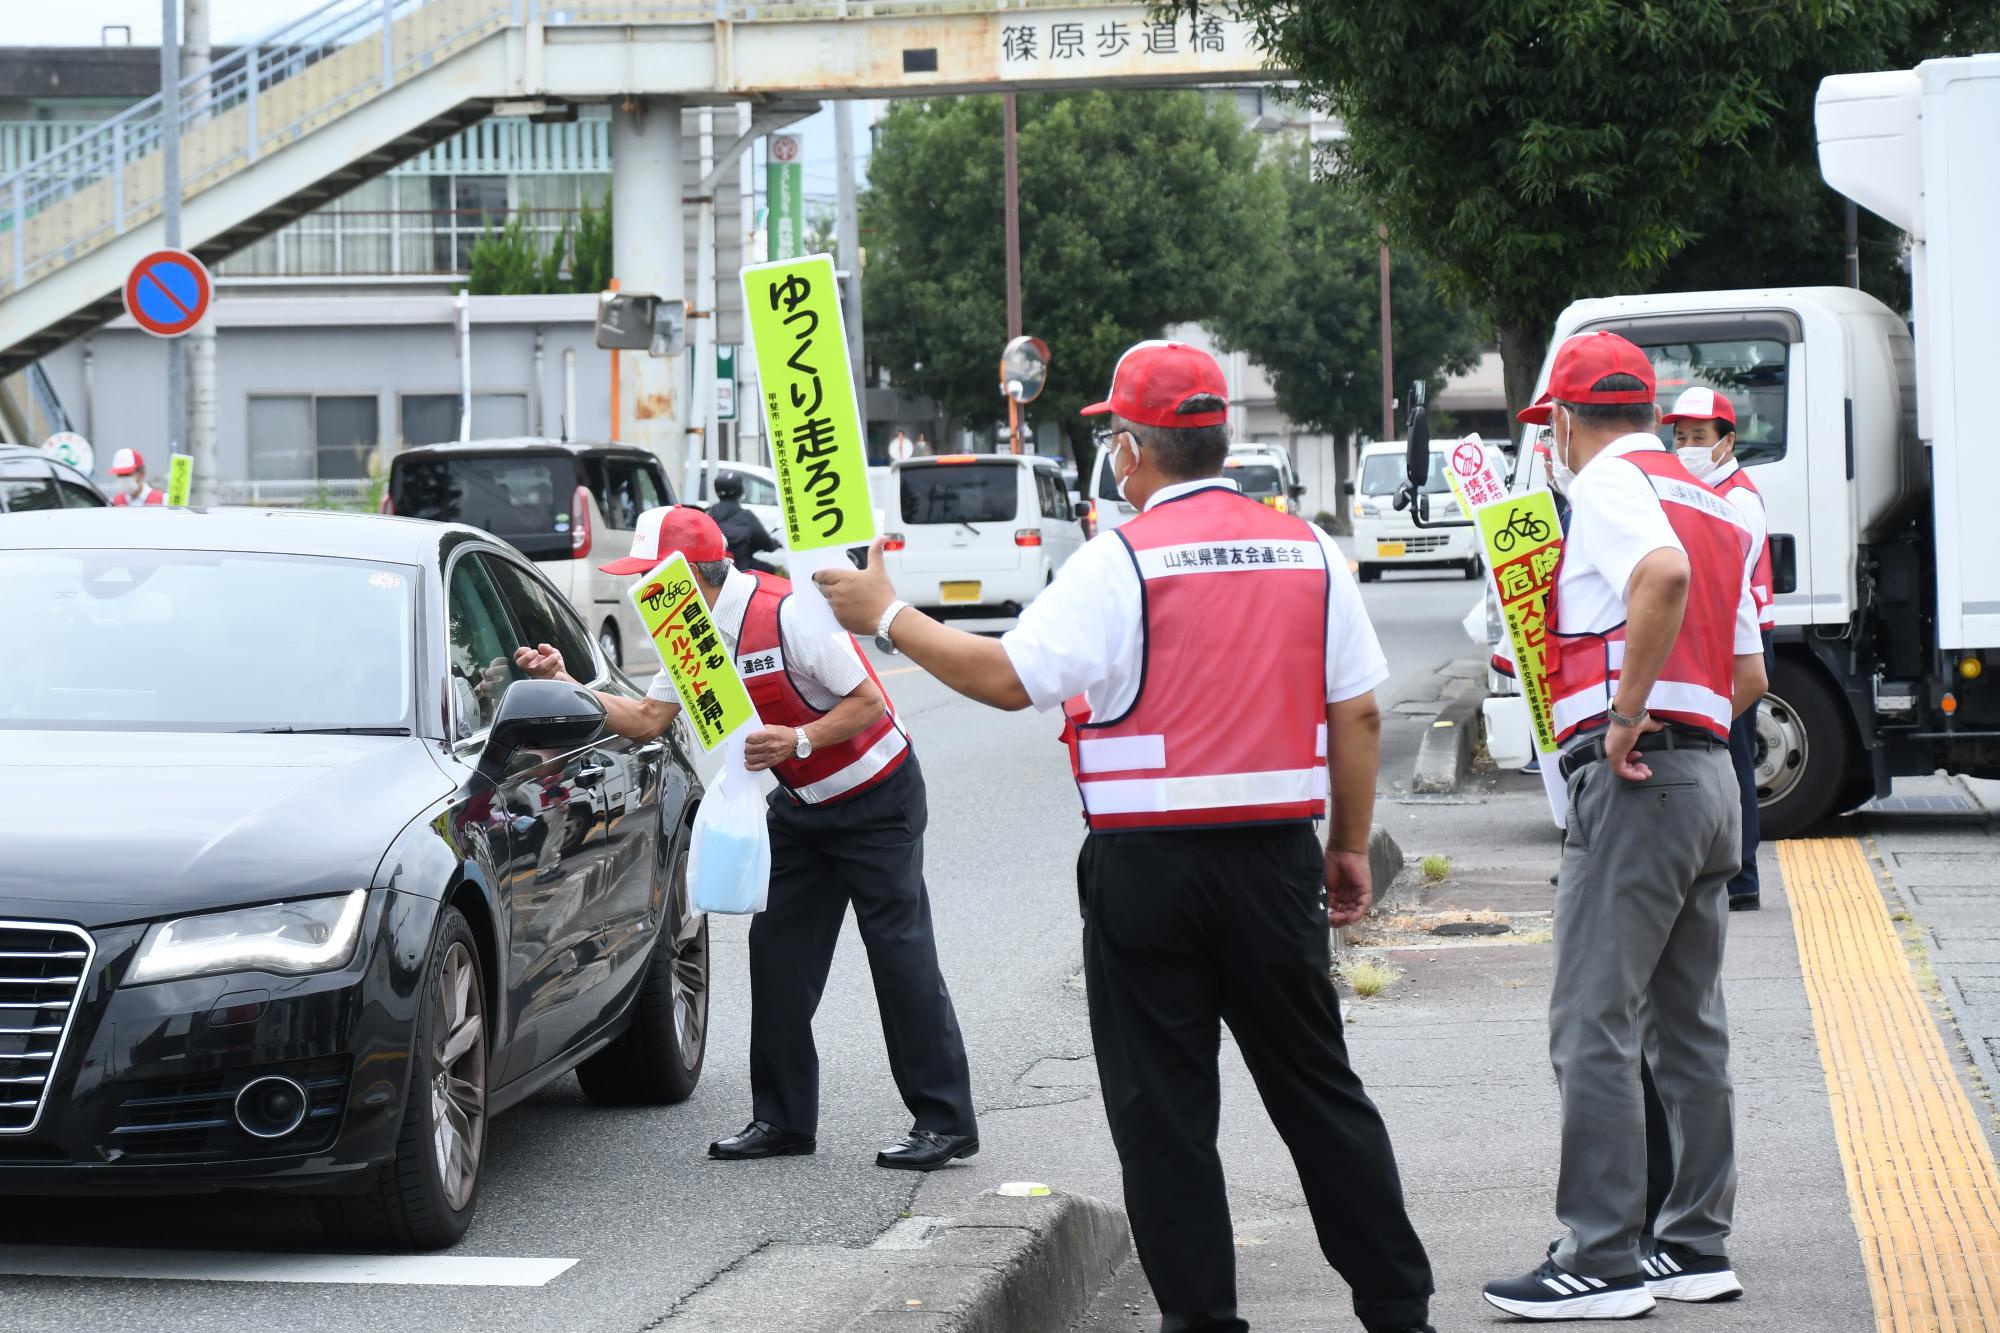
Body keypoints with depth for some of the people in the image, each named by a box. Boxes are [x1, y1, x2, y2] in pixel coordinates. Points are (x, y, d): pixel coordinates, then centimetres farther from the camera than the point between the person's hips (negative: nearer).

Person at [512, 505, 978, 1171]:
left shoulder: (786, 614, -25)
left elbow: (869, 704, -21)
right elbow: (646, 719, 3)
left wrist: (799, 739, -33)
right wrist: (565, 682, -4)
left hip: (875, 797, -9)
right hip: (802, 805, 9)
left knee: (899, 949, -10)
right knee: (777, 948, 5)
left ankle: (944, 1122, -6)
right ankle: (784, 1119, 12)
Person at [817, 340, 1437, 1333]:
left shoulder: (1121, 561, -10)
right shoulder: (1309, 551, 4)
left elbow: (1007, 677, -13)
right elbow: (1358, 712, 6)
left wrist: (885, 617, -1)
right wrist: (1350, 844, 16)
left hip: (1147, 863, -4)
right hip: (1275, 854, 4)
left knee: (1163, 1111, 4)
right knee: (1317, 1088, 13)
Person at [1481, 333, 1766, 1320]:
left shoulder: (1609, 482, -8)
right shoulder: (1714, 507, 20)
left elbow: (1663, 573, -30)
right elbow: (1749, 676, 21)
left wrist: (1628, 714, -24)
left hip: (1633, 782, -9)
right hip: (1711, 775, 9)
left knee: (1593, 1026, -7)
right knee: (1687, 1025, 13)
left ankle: (1602, 1261, -7)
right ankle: (1696, 1245, 17)